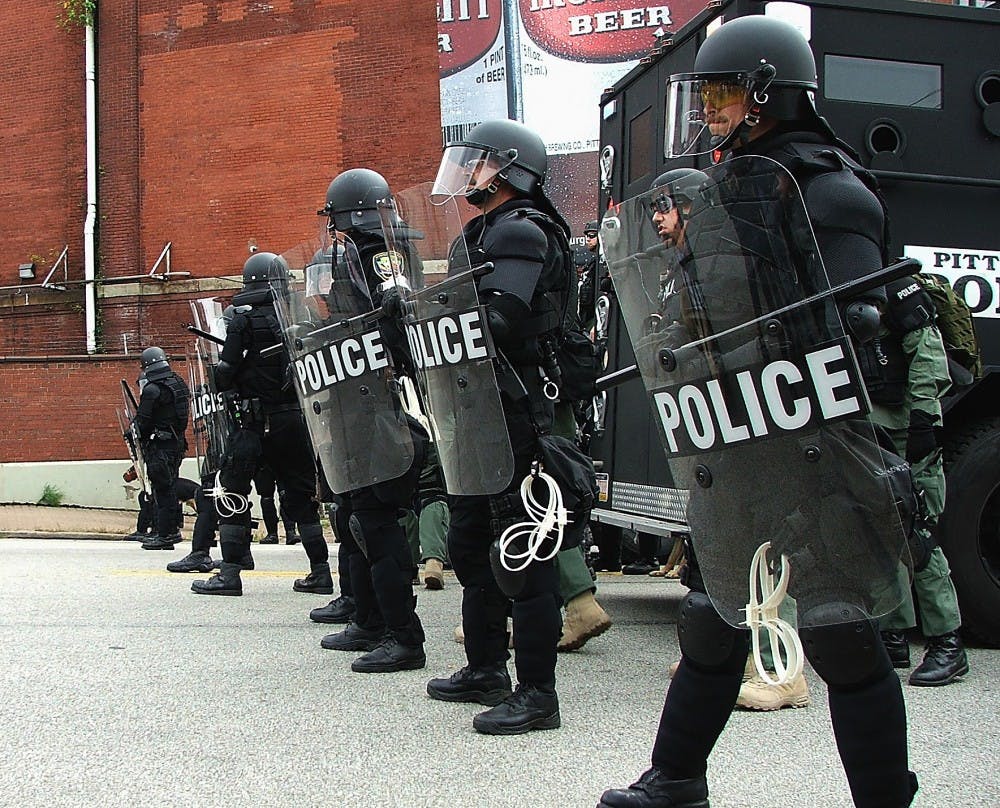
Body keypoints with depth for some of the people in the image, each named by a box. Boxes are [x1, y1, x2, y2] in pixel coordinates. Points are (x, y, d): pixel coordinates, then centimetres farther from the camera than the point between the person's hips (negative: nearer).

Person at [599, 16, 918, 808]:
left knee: (837, 629, -3)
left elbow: (857, 310, -19)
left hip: (811, 445, -9)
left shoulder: (825, 191, -9)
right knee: (713, 616, 17)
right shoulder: (727, 187, 16)